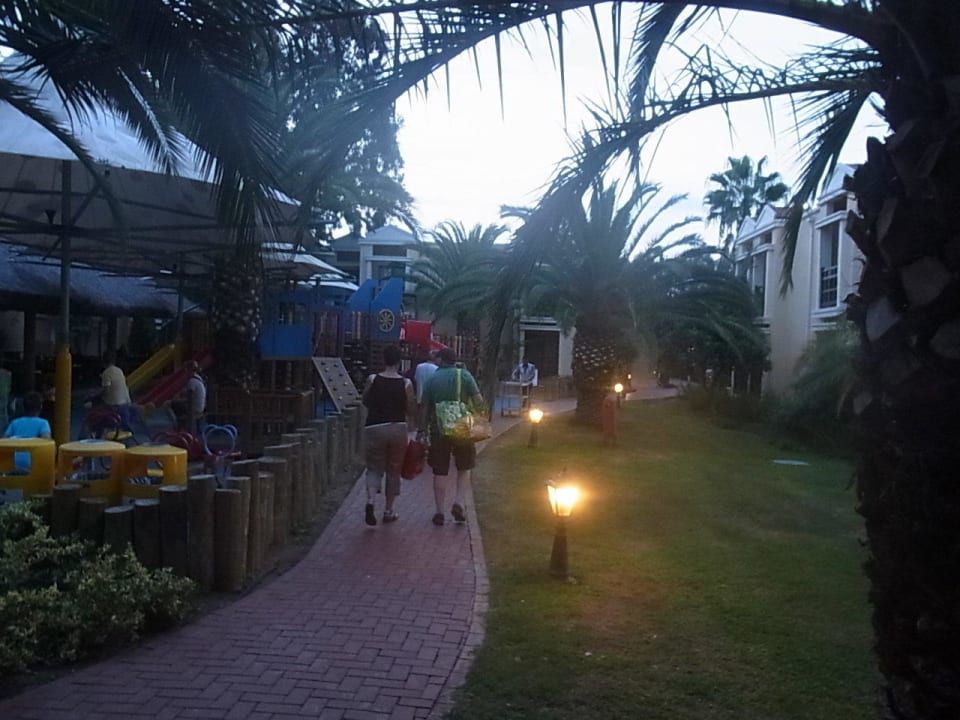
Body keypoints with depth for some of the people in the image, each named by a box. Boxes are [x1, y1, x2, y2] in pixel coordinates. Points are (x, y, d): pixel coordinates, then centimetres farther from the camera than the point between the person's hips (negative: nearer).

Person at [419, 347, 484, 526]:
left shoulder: (432, 379, 2)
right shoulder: (464, 375, 0)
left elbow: (424, 409, 1)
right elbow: (478, 401, -7)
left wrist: (421, 430, 8)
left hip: (438, 431, 1)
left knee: (439, 472, 8)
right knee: (464, 468, 16)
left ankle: (439, 511, 8)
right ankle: (458, 503, 0)